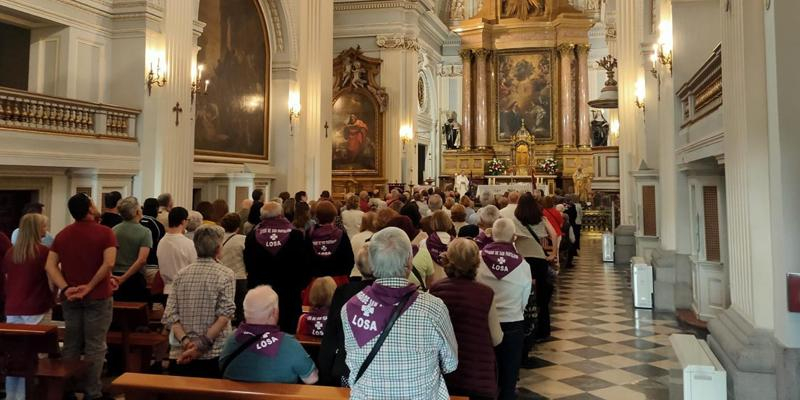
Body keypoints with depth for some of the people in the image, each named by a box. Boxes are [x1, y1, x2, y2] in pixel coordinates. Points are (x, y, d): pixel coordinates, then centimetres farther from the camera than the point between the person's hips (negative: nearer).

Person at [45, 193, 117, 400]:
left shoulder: (62, 234, 9)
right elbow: (109, 263, -21)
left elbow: (50, 265, 0)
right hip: (97, 297, -5)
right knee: (94, 346, 1)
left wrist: (65, 288, -9)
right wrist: (90, 286, -13)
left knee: (71, 345, 13)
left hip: (70, 297, 5)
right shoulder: (105, 232, -8)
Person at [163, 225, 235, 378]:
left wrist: (185, 341, -9)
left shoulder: (181, 274, 6)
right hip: (213, 354, -3)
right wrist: (203, 345, -15)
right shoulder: (225, 274, -5)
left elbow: (170, 315, -1)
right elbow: (225, 314, -15)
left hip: (180, 355, 4)